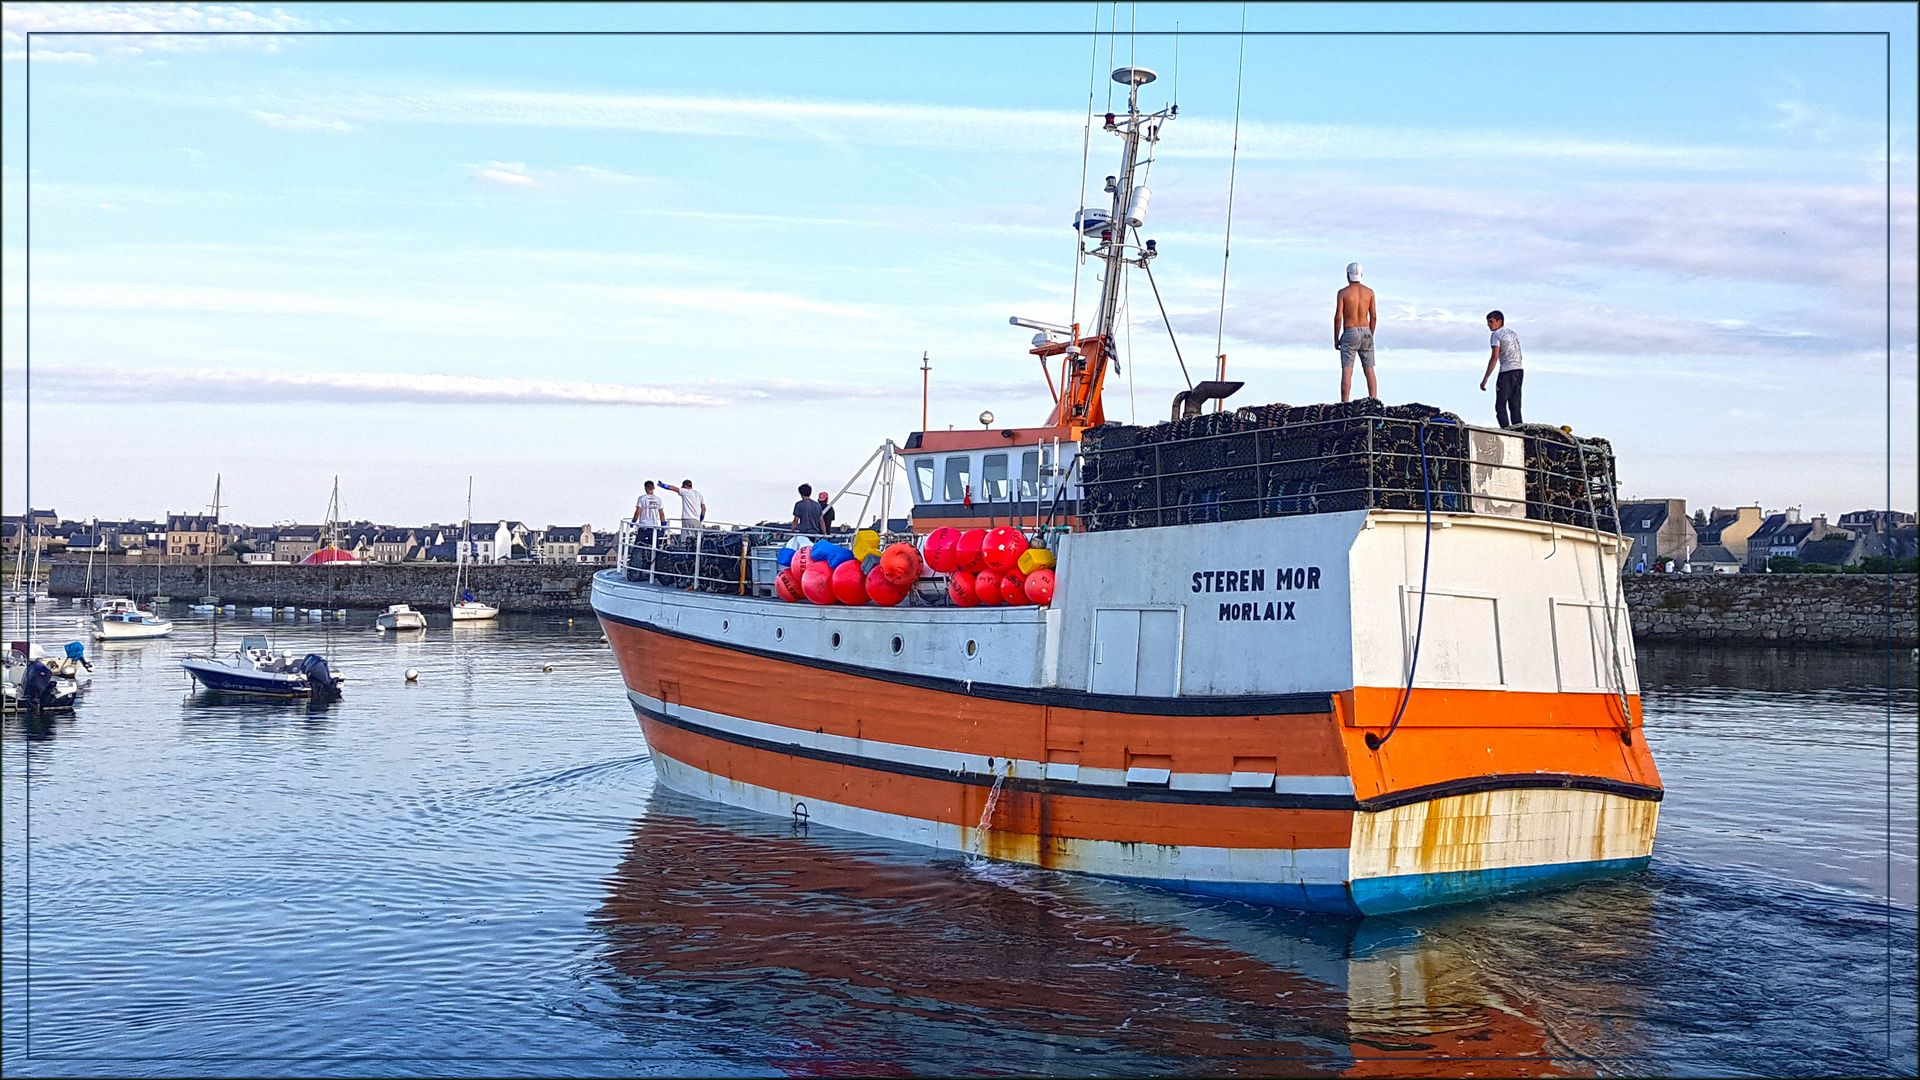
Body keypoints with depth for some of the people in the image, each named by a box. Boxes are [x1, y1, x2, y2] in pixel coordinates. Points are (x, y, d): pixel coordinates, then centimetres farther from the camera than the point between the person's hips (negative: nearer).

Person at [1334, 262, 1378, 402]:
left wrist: (1336, 338, -2)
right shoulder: (1369, 292, 6)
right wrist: (1370, 336, 16)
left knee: (1347, 371, -7)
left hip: (1350, 333, -3)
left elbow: (1338, 316, -10)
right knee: (1369, 370, 8)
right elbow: (1374, 316, 5)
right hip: (1365, 332, 3)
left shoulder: (1342, 293, -4)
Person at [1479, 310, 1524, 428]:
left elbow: (1494, 357, -12)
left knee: (1500, 406, -6)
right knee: (1515, 406, 11)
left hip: (1506, 372, -8)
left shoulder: (1496, 335, -3)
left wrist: (1485, 378, -13)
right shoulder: (1514, 334, 22)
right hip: (1519, 370, 8)